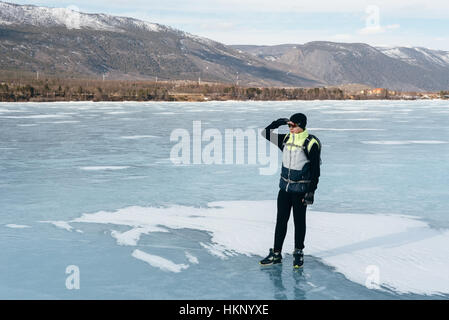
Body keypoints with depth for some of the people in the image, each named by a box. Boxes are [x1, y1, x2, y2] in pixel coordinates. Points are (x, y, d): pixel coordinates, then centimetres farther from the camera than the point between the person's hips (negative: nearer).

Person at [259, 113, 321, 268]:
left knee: (299, 221, 7)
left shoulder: (311, 143, -12)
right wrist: (279, 122, -4)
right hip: (284, 187, 5)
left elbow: (315, 170, -11)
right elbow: (266, 133, 11)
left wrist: (311, 191, -14)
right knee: (281, 220, 8)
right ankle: (276, 254, 15)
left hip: (301, 190, -5)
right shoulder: (286, 139, 4)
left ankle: (298, 253, 22)